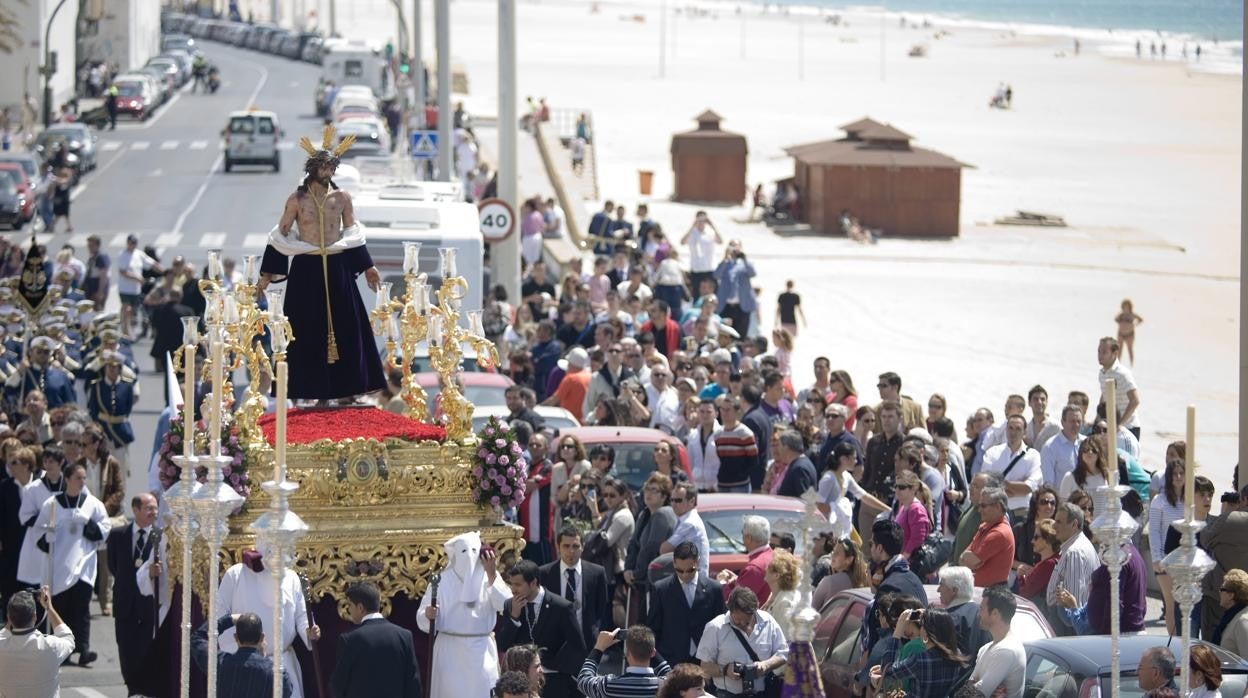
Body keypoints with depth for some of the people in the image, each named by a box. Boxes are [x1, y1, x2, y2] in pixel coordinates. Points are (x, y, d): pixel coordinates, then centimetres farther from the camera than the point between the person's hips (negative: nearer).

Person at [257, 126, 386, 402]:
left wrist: (367, 267, 14)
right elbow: (280, 235, 3)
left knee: (346, 325, 2)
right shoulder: (297, 200, -2)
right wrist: (267, 274, 1)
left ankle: (346, 384, 10)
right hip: (305, 269, -2)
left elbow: (352, 234, 13)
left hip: (336, 268, 2)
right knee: (307, 330, -1)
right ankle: (311, 387, 4)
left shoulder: (342, 197, 5)